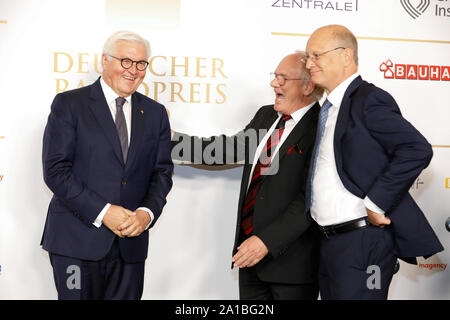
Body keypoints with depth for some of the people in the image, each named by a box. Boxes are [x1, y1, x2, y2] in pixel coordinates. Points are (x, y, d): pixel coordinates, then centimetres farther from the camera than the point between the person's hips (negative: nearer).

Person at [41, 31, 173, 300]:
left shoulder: (155, 113, 12)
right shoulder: (69, 104, 0)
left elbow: (162, 172, 10)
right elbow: (55, 169, -8)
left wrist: (147, 212, -9)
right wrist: (102, 212, -15)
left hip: (131, 243, 4)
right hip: (76, 242, -3)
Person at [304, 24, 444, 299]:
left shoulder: (368, 100, -12)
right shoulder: (329, 109, 16)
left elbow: (417, 150, -23)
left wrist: (375, 203, -20)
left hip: (362, 244, -9)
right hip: (329, 243, 9)